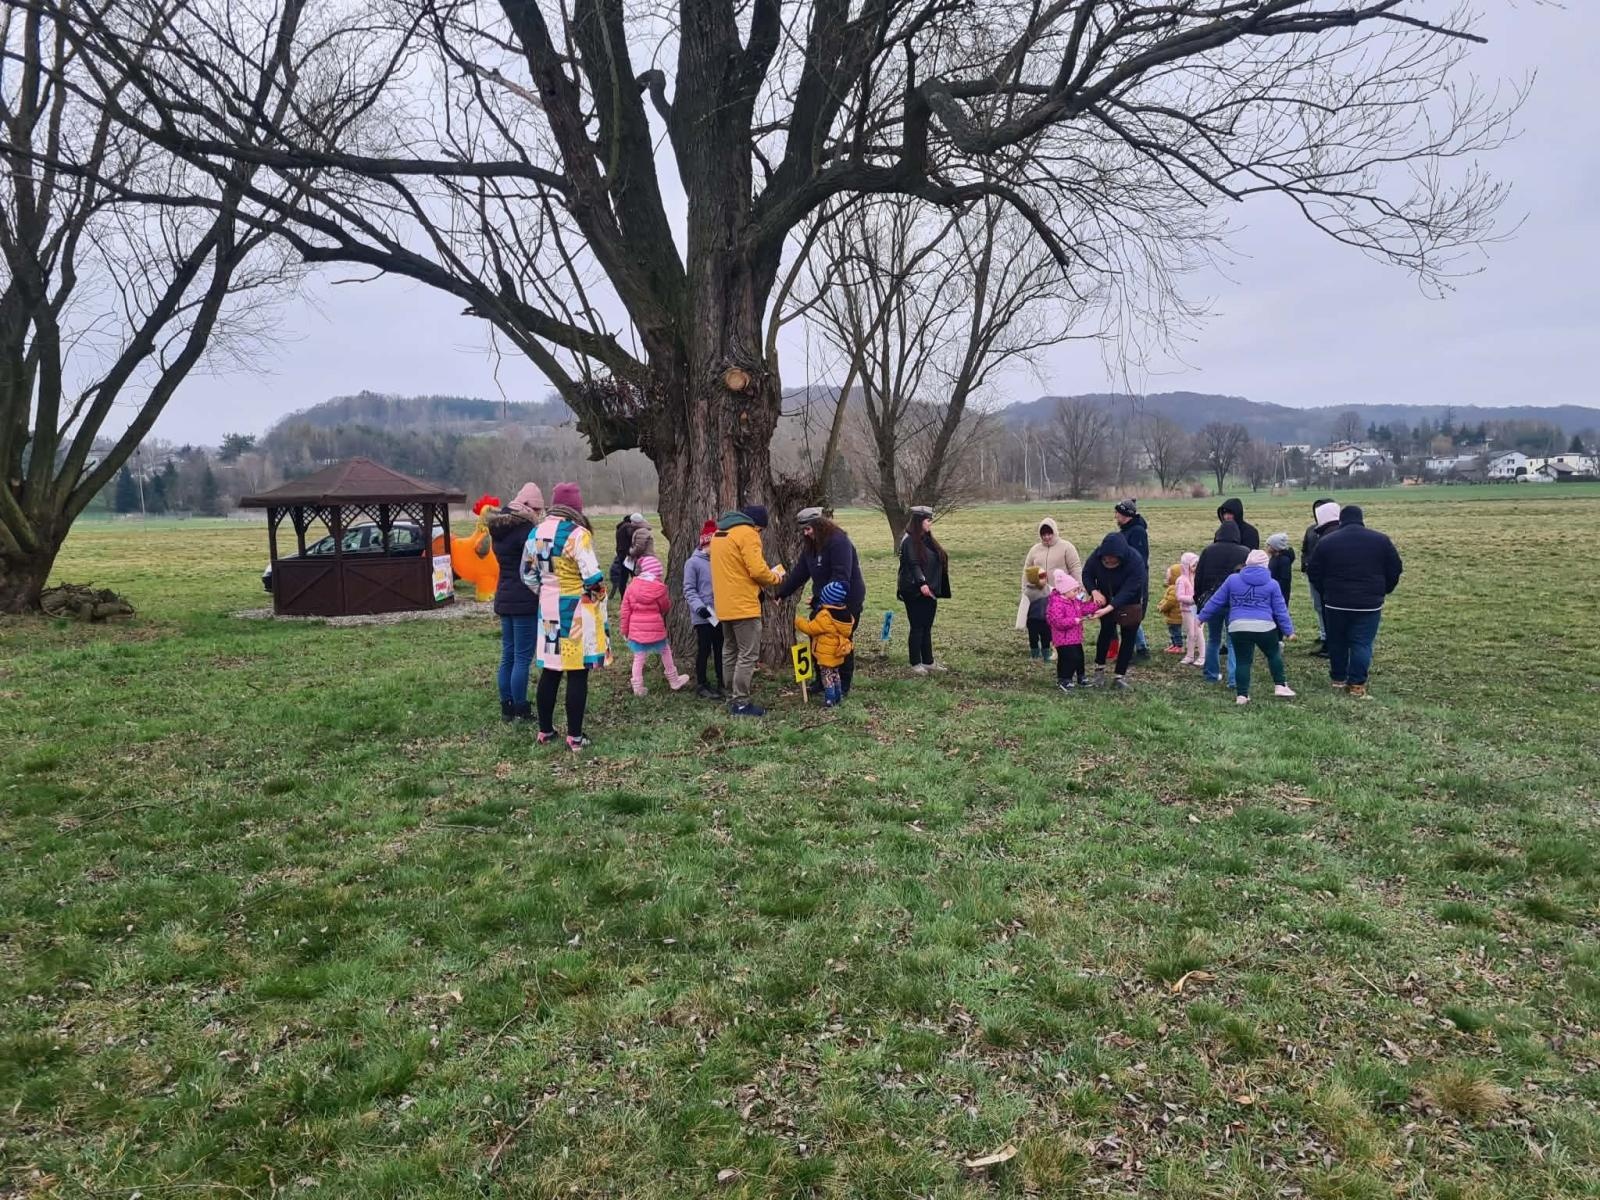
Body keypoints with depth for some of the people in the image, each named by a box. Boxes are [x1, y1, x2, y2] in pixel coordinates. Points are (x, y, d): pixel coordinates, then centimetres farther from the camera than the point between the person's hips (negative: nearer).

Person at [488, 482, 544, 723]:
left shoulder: (499, 529, 12)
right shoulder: (526, 529, -14)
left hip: (504, 598, 9)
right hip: (525, 600, -9)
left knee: (508, 656, 13)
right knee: (523, 658, -4)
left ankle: (506, 708, 18)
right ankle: (521, 711, 0)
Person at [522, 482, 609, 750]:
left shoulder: (535, 534, 6)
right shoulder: (578, 534, -17)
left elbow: (529, 575, 14)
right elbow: (593, 578, -18)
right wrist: (599, 598, 0)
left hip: (548, 611, 6)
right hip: (577, 612, -6)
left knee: (550, 671, 15)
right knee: (577, 674, 1)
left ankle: (545, 730, 23)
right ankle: (574, 736, 6)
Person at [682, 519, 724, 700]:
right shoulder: (693, 562, -9)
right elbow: (689, 590, -10)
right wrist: (699, 607, -23)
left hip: (721, 615, 6)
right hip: (703, 617, -6)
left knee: (721, 651, 12)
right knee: (704, 651, 2)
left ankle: (722, 683, 22)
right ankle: (702, 686, 12)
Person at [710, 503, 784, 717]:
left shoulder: (719, 533, 16)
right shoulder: (747, 533, -12)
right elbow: (757, 570, -19)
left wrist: (766, 577, 18)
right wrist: (775, 577, 1)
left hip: (725, 606, 9)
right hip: (743, 606, -9)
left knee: (733, 653, 17)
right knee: (748, 655, -4)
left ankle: (734, 699, 22)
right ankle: (741, 703, -3)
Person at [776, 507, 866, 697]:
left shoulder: (839, 542, -21)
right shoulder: (810, 546, 6)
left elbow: (841, 577, -28)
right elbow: (799, 573, 7)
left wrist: (821, 598, -31)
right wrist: (781, 594, 2)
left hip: (847, 601, -8)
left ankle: (844, 685, 13)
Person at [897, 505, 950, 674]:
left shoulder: (928, 539, 14)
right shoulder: (909, 540, -11)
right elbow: (913, 564, -21)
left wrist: (935, 588, 18)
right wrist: (921, 583, -32)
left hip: (929, 591, 8)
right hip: (915, 592, -8)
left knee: (927, 628, 11)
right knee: (917, 627, -2)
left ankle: (928, 661, 18)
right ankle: (916, 663, 6)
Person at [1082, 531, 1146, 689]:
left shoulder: (1135, 561, -36)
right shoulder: (1097, 556, -27)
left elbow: (1128, 591, -38)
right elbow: (1087, 574, -11)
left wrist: (1108, 609, -46)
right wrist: (1094, 591, -31)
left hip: (1130, 601, -2)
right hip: (1106, 597, 2)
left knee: (1128, 635, -1)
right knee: (1106, 630, 0)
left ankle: (1121, 675, 7)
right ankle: (1099, 668, 18)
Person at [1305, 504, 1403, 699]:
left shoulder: (1326, 541, -1)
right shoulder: (1380, 540, 0)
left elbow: (1313, 572, 2)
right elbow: (1395, 569, 5)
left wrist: (1326, 592, 16)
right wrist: (1383, 591, 17)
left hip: (1336, 602, 1)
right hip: (1369, 603, -1)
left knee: (1337, 642, 14)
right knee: (1362, 644, 1)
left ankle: (1338, 680, 22)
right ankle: (1357, 685, -3)